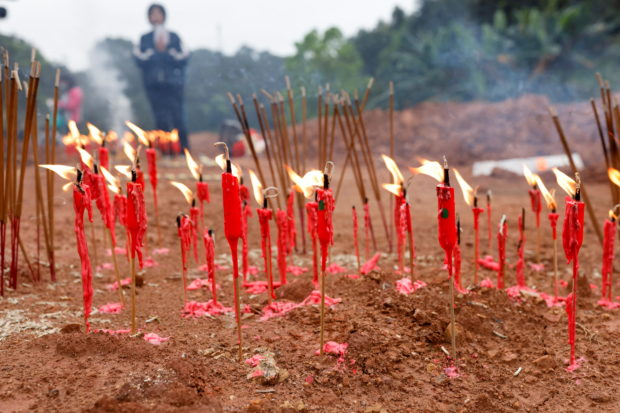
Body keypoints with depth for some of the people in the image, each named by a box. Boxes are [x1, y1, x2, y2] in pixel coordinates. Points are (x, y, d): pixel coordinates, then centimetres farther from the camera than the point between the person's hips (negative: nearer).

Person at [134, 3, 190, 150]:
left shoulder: (174, 37, 8)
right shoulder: (144, 39, 11)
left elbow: (182, 60, 0)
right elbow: (141, 61, 0)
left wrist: (166, 51, -9)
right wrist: (156, 51, -8)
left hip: (173, 84, -1)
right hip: (154, 85, 1)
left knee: (178, 118, -9)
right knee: (161, 120, -2)